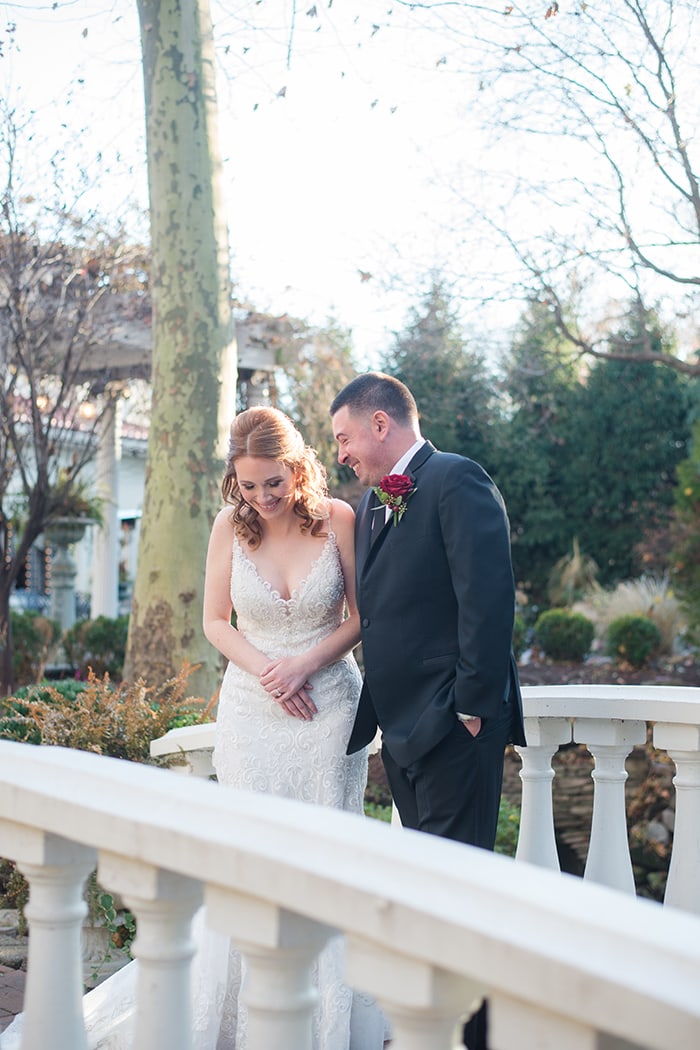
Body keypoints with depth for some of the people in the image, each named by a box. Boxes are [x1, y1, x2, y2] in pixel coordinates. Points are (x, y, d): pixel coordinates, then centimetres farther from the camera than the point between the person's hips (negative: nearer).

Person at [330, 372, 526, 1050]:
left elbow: (487, 598, -19)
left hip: (453, 723, -9)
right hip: (401, 724, 9)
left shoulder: (456, 481, -11)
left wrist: (472, 707, -19)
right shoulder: (373, 503, 16)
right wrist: (375, 708, 9)